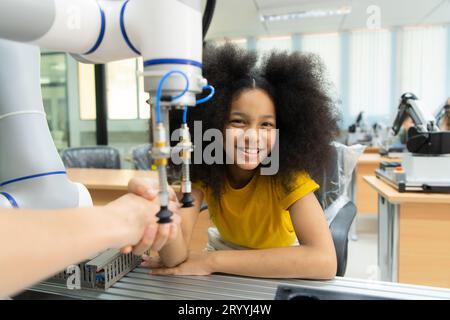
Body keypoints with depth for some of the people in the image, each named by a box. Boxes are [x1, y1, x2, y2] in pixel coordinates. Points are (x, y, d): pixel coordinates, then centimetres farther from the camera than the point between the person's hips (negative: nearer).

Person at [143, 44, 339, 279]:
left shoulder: (287, 170, -24)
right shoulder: (202, 168, -19)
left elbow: (325, 261, -36)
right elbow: (176, 258, -27)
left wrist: (213, 261, -34)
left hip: (279, 274, -1)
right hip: (223, 262, 2)